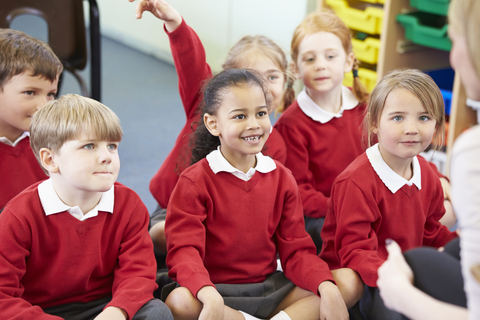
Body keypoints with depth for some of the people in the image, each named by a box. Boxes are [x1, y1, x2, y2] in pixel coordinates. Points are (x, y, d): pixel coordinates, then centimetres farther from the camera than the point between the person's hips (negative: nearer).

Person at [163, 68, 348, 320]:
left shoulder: (281, 178, 4)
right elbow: (184, 250, -17)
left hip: (268, 287, 4)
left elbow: (296, 250, 3)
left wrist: (327, 288, -17)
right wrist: (210, 297, -38)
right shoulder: (194, 181, -9)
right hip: (216, 289, -3)